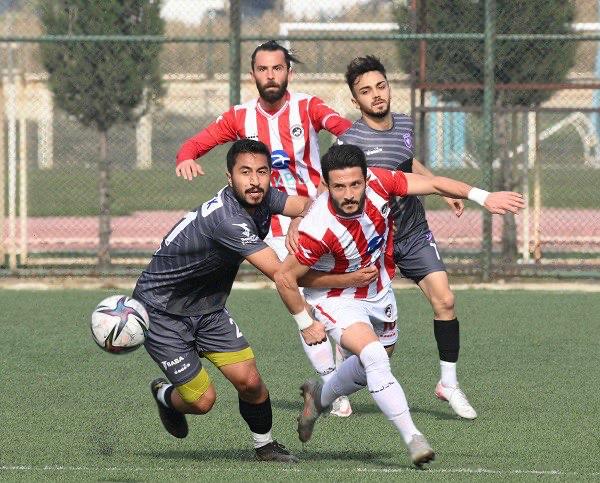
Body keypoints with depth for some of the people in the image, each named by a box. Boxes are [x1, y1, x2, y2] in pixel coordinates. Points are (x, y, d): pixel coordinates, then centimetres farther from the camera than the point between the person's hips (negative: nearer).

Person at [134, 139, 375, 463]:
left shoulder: (262, 197, -8)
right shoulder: (226, 218, -35)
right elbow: (281, 274, -36)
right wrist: (347, 280, -37)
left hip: (206, 308, 8)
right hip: (161, 311, -8)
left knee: (249, 381, -4)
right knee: (202, 400, -6)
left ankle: (265, 445, 21)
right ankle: (165, 396, 28)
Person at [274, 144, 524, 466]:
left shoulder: (377, 183, -27)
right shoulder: (319, 230, -37)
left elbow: (433, 184, -15)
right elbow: (284, 277, -24)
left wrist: (482, 197, -24)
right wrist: (305, 323, -14)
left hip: (378, 292, 6)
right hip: (336, 300, -6)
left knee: (372, 366, 24)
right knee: (374, 357, -28)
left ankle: (320, 397, 52)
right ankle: (413, 438, -25)